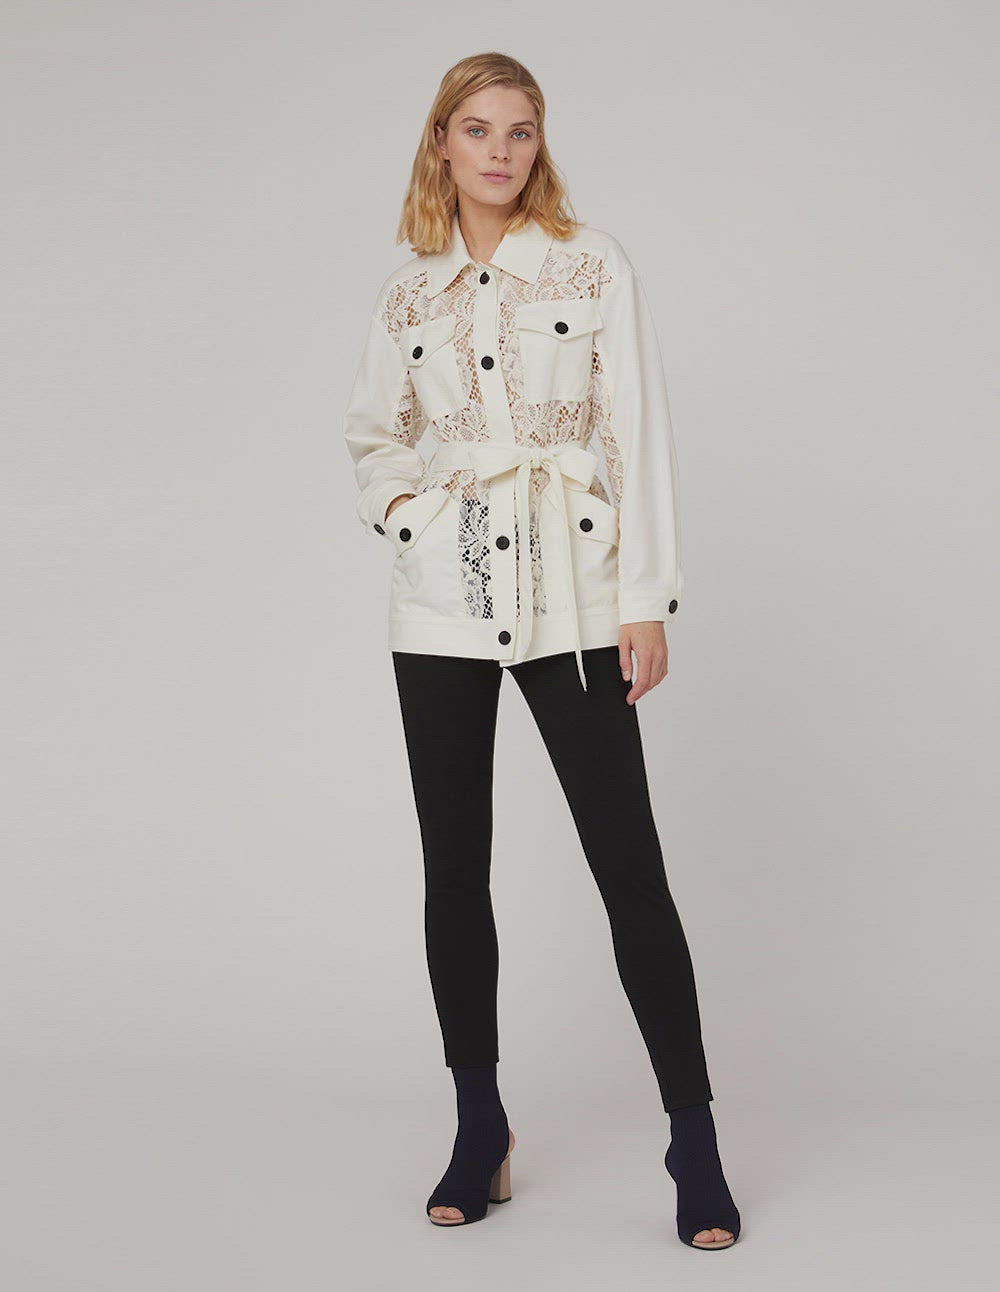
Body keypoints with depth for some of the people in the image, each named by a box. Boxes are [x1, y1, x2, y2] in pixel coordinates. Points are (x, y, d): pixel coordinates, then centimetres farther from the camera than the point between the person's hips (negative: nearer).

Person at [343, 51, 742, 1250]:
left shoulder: (593, 265, 1)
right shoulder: (409, 291, 10)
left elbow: (638, 432, -3)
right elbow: (370, 431, 24)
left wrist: (648, 599, -9)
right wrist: (400, 512, 5)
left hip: (570, 596, -3)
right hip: (442, 599, 3)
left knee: (628, 864, -4)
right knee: (453, 869, 6)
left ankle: (694, 1141, 4)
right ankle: (479, 1132, 19)